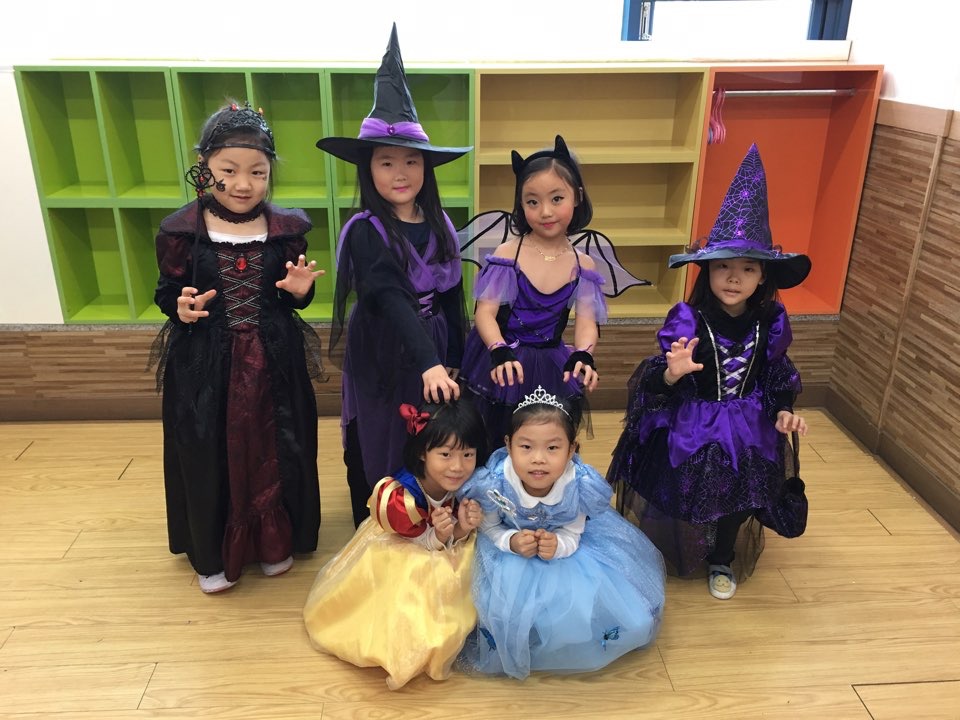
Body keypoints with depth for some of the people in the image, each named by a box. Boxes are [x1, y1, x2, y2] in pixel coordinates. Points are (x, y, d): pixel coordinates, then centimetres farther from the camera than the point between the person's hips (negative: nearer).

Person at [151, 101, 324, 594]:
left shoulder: (286, 228, -3)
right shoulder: (181, 230, -7)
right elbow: (167, 293, 2)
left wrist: (298, 291, -15)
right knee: (210, 457, 10)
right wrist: (182, 308, -19)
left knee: (274, 453, 13)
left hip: (274, 364, 1)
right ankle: (213, 553, 31)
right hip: (205, 367, -1)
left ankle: (275, 542, 35)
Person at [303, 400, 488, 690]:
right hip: (395, 559, -6)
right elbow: (419, 543, -20)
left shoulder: (467, 486, -22)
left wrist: (464, 529, -30)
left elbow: (455, 537, -7)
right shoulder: (398, 497, -38)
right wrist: (439, 536, -41)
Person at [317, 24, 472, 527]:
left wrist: (452, 359, 8)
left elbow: (450, 295, 7)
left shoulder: (438, 225, 0)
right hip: (383, 357, -5)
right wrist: (428, 362, -42)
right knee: (378, 453, 10)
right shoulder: (365, 231, -18)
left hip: (433, 351, 5)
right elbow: (391, 298, -31)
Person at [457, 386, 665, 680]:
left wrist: (557, 546, -38)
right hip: (508, 553, -1)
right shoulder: (494, 484, -31)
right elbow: (490, 528, -11)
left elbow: (572, 536, -14)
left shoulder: (579, 487, -28)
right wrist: (511, 542, -32)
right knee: (506, 612, -18)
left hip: (563, 546, 1)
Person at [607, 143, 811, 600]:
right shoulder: (688, 321, -20)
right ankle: (666, 558, 40)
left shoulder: (771, 323, -8)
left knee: (737, 501, 16)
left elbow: (777, 376, 6)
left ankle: (721, 561, 45)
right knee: (678, 498, 10)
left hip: (746, 430, 4)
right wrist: (673, 373, -41)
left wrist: (783, 411, -9)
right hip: (691, 429, -3)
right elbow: (658, 384, -19)